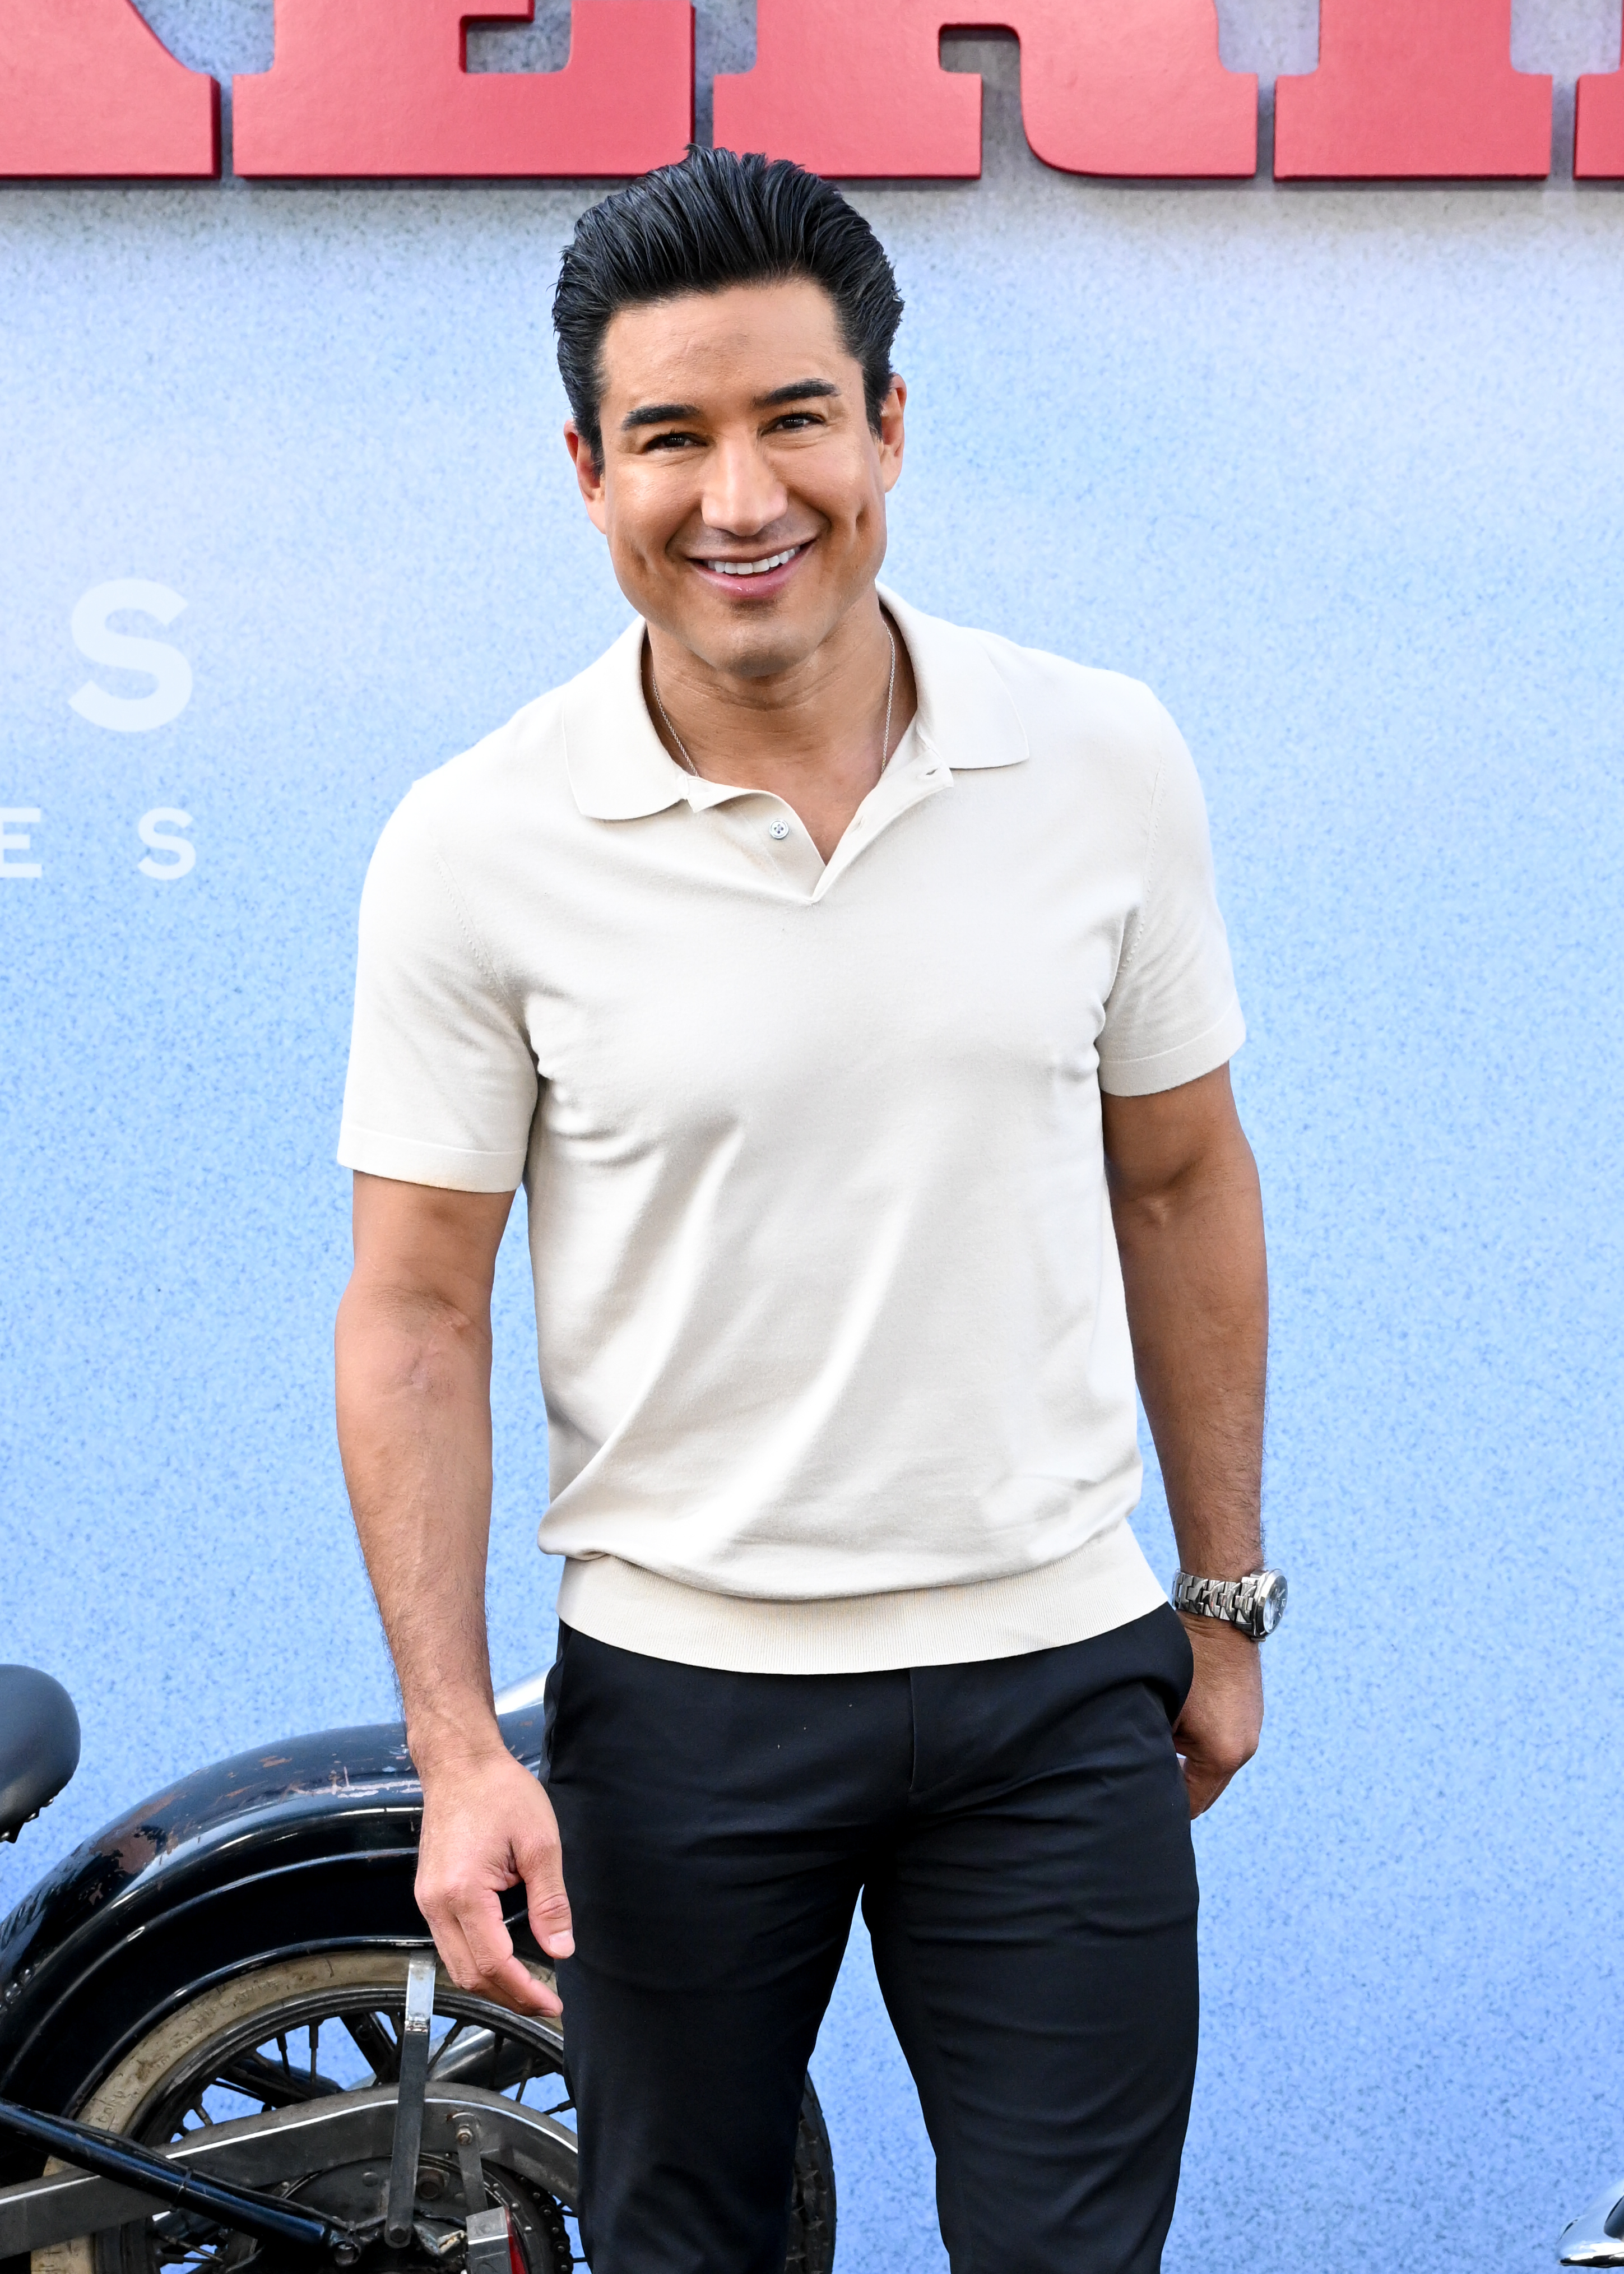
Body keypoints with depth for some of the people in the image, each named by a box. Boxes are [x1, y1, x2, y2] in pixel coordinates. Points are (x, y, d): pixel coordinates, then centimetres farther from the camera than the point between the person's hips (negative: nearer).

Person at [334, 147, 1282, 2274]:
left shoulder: (1108, 762, -4)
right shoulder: (476, 847, -10)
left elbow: (1181, 1183, 6)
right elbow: (415, 1315, -6)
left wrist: (1224, 1599, 10)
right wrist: (457, 1746, -12)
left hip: (1061, 1674, 1)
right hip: (679, 1693, 0)